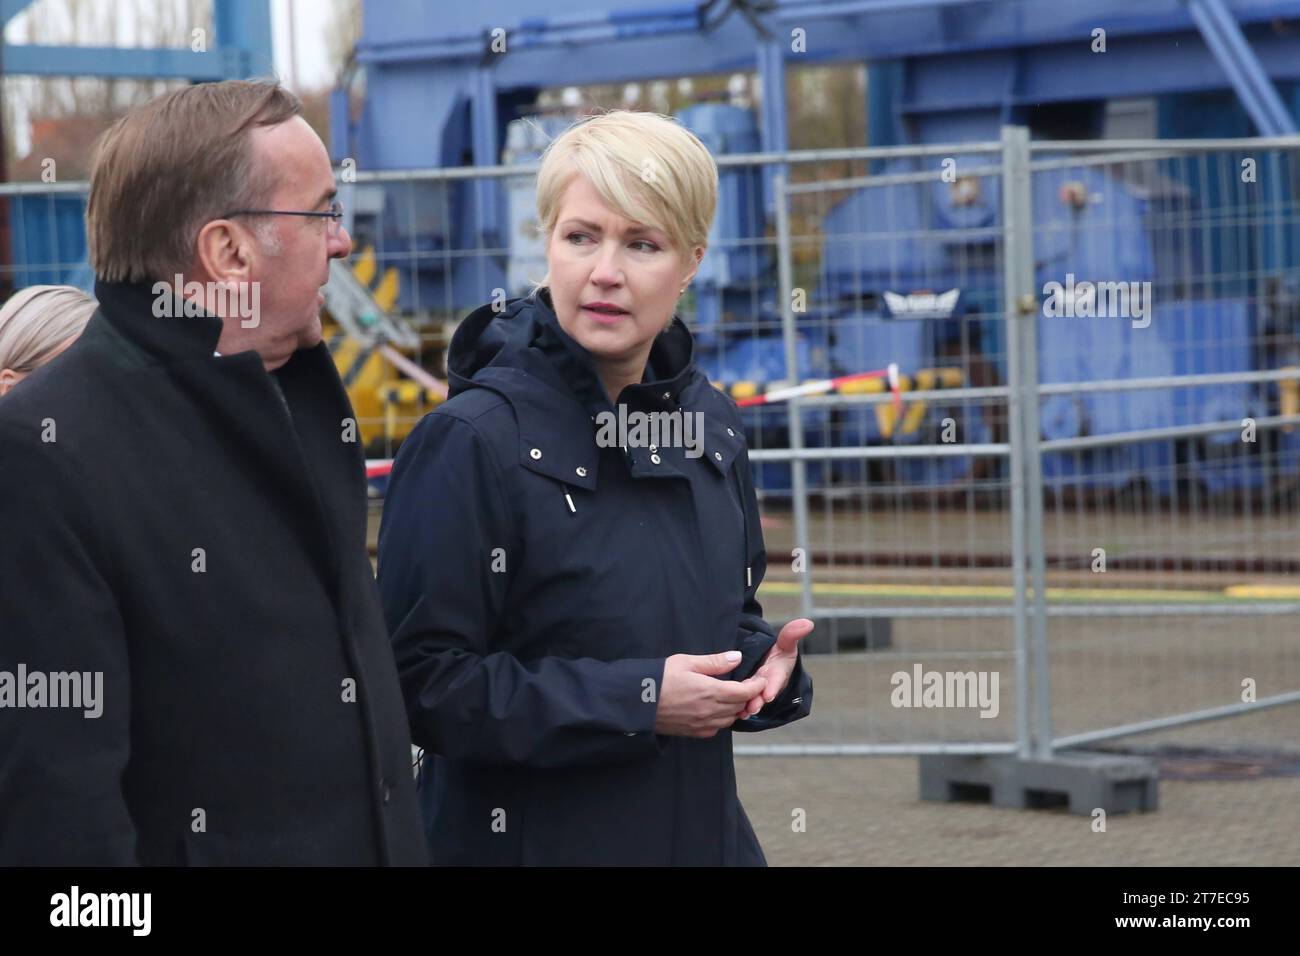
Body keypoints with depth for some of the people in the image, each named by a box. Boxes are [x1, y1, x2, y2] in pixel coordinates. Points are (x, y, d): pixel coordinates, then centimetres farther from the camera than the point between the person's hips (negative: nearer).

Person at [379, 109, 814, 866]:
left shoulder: (711, 426, 5)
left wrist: (766, 665, -4)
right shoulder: (472, 440, -15)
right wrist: (635, 702, -21)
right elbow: (421, 682, -18)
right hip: (525, 836, -6)